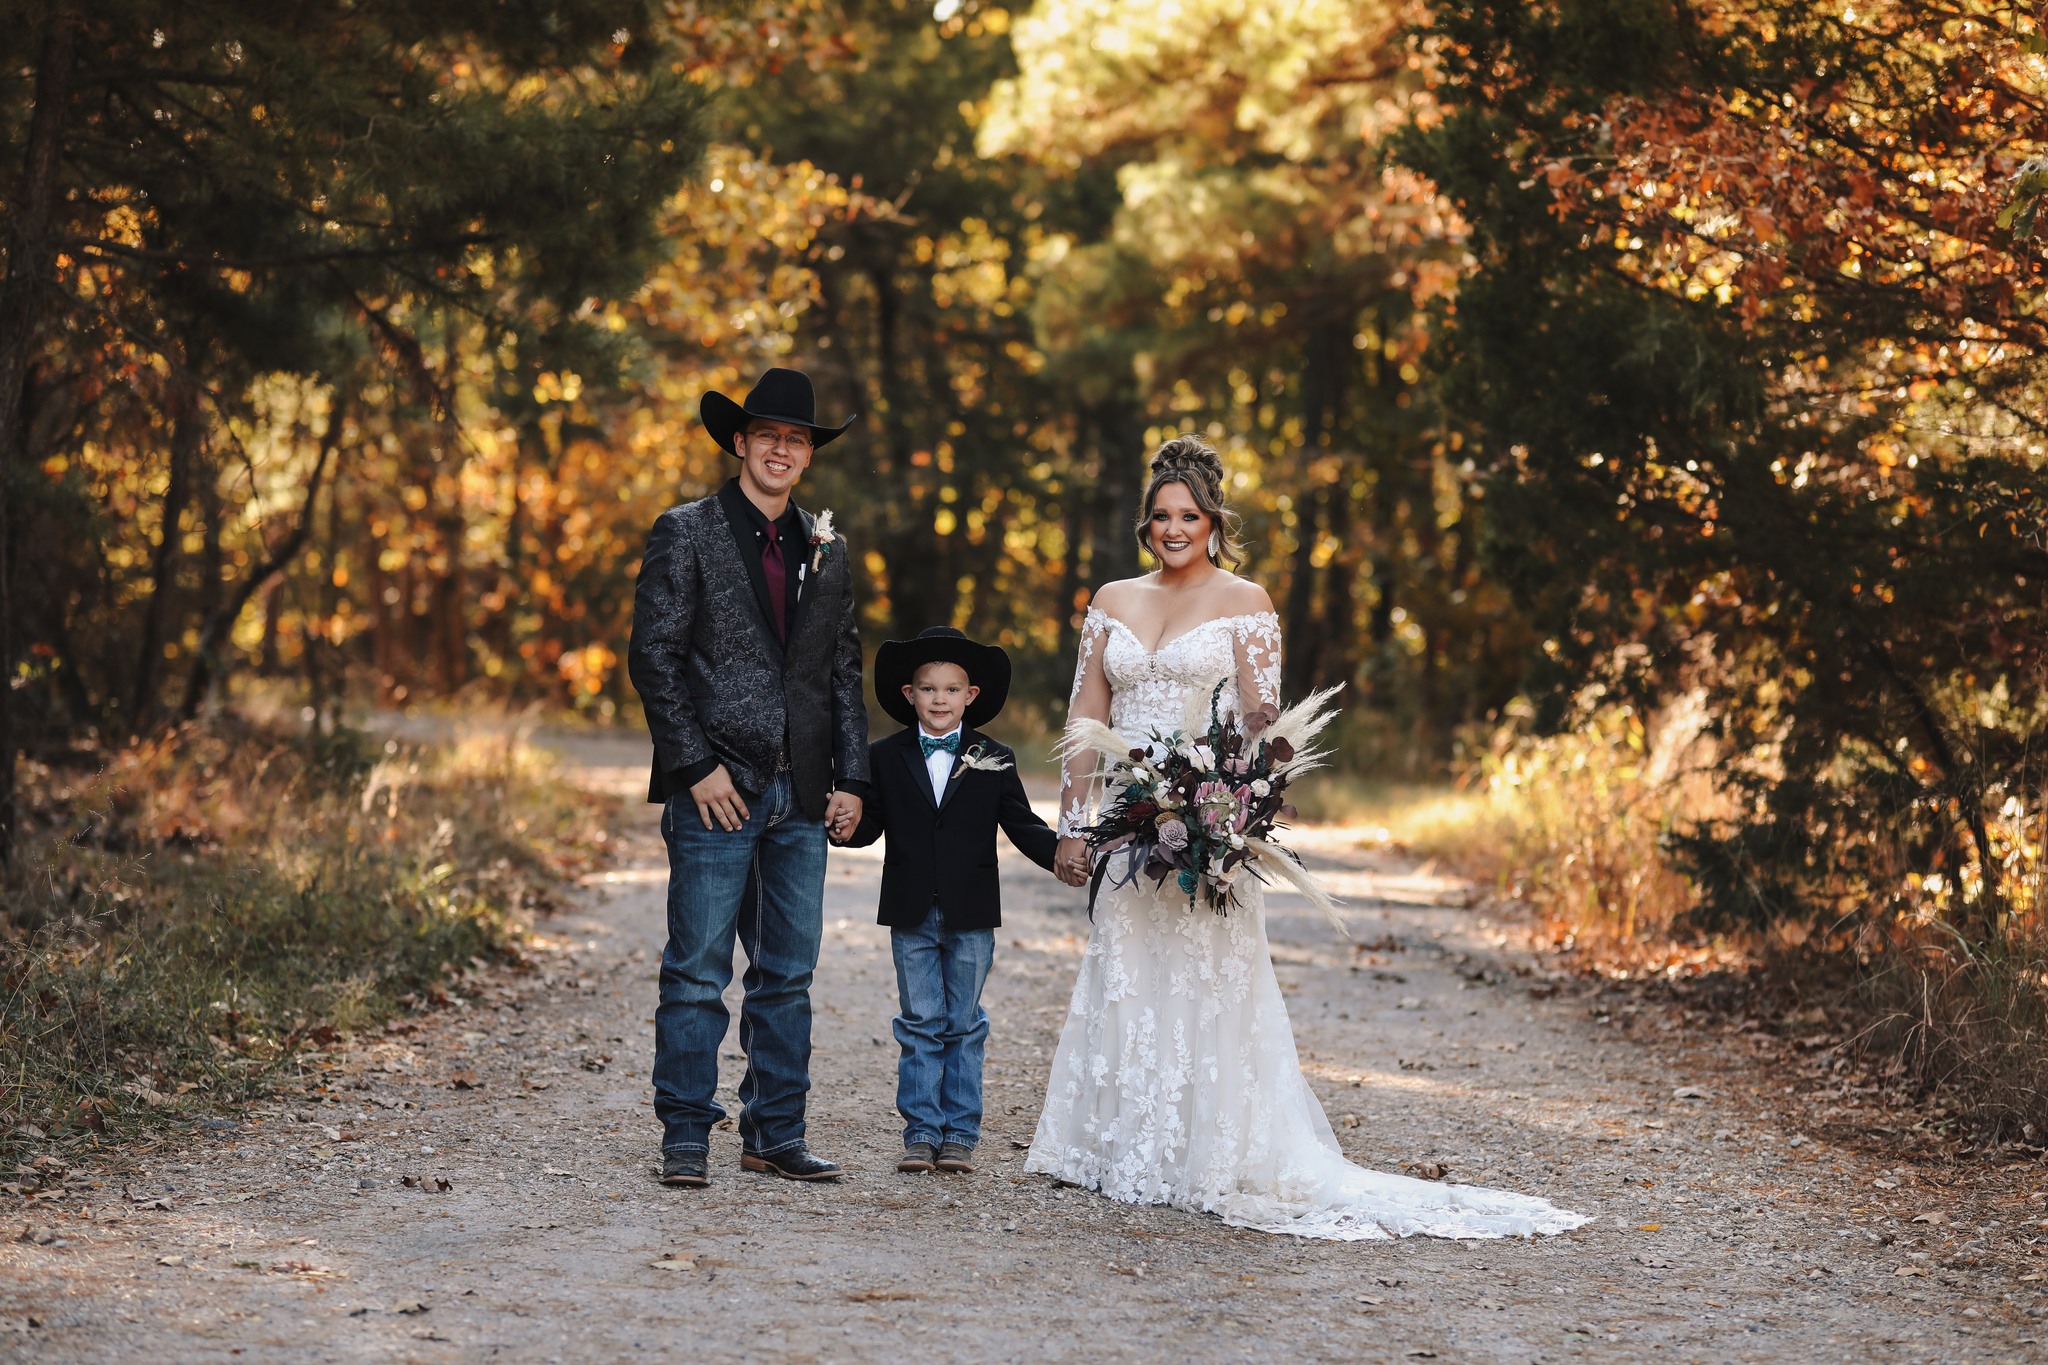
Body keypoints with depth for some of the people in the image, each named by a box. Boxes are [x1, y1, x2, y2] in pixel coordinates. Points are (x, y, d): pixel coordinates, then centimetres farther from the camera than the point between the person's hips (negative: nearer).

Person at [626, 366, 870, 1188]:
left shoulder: (826, 550, 14)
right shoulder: (686, 534, 0)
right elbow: (652, 657, -5)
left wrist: (851, 778, 8)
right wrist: (696, 767, -12)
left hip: (801, 796, 5)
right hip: (719, 789, -5)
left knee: (789, 974, 8)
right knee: (698, 973, -5)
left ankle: (776, 1136, 15)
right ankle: (685, 1139, 2)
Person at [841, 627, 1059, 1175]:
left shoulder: (993, 760, 3)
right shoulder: (886, 758, 4)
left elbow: (1024, 827, 3)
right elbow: (867, 826, 2)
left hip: (972, 916, 0)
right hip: (912, 916, 0)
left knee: (964, 1026, 5)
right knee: (920, 1025, 4)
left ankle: (959, 1134, 11)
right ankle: (921, 1132, 8)